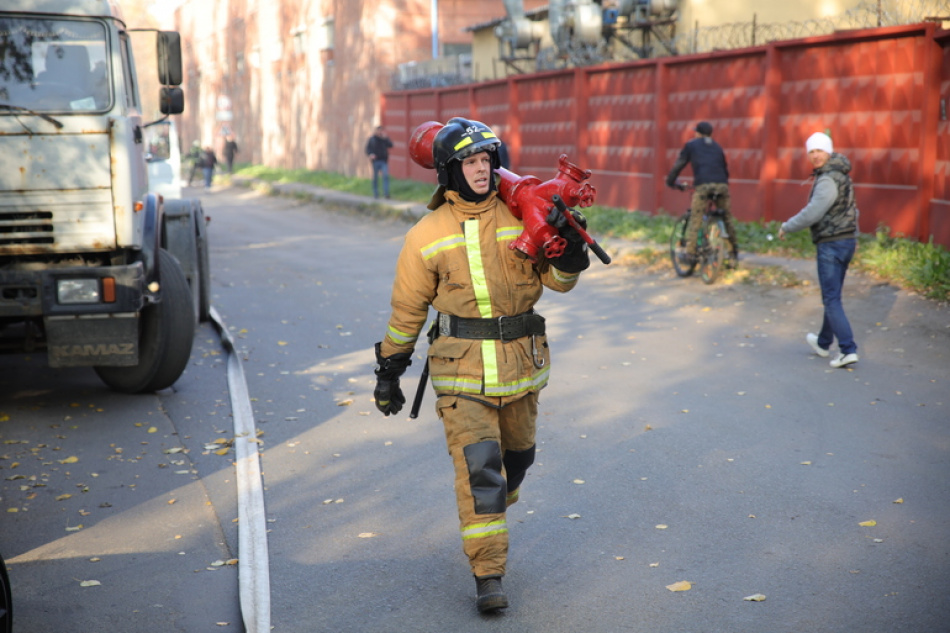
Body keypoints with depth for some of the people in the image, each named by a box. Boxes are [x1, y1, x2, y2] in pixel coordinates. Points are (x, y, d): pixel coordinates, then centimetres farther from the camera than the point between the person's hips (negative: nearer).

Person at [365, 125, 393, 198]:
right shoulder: (371, 139, 5)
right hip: (375, 161, 0)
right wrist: (370, 154, -15)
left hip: (384, 160, 0)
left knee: (386, 176, -15)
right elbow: (367, 149, 4)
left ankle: (386, 193, -18)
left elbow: (391, 145, -6)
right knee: (375, 178, 5)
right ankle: (375, 193, 16)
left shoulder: (385, 139, 8)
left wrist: (385, 138, -14)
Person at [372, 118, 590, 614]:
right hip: (462, 369, -3)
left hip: (521, 363, 3)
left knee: (517, 454, 18)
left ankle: (491, 517, 48)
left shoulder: (520, 218, 2)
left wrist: (570, 248, -16)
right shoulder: (428, 235, -1)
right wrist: (388, 369, 9)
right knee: (477, 465, -11)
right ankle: (487, 575, -5)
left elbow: (557, 280, 4)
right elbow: (407, 308, 7)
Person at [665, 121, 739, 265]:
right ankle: (735, 250, 23)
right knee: (727, 217, 16)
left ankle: (690, 253, -9)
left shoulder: (691, 144, 17)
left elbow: (679, 164, 15)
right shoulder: (717, 147, 28)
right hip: (721, 185, 4)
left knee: (695, 220, -2)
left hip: (702, 185, -4)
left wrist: (670, 181, 24)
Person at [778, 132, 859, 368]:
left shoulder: (828, 180, -19)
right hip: (848, 240, 10)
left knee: (832, 299, -6)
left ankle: (848, 350, -11)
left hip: (831, 244, -10)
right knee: (832, 296, 21)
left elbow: (812, 213, -24)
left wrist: (786, 227, -10)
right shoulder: (841, 175, 13)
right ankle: (823, 342, 36)